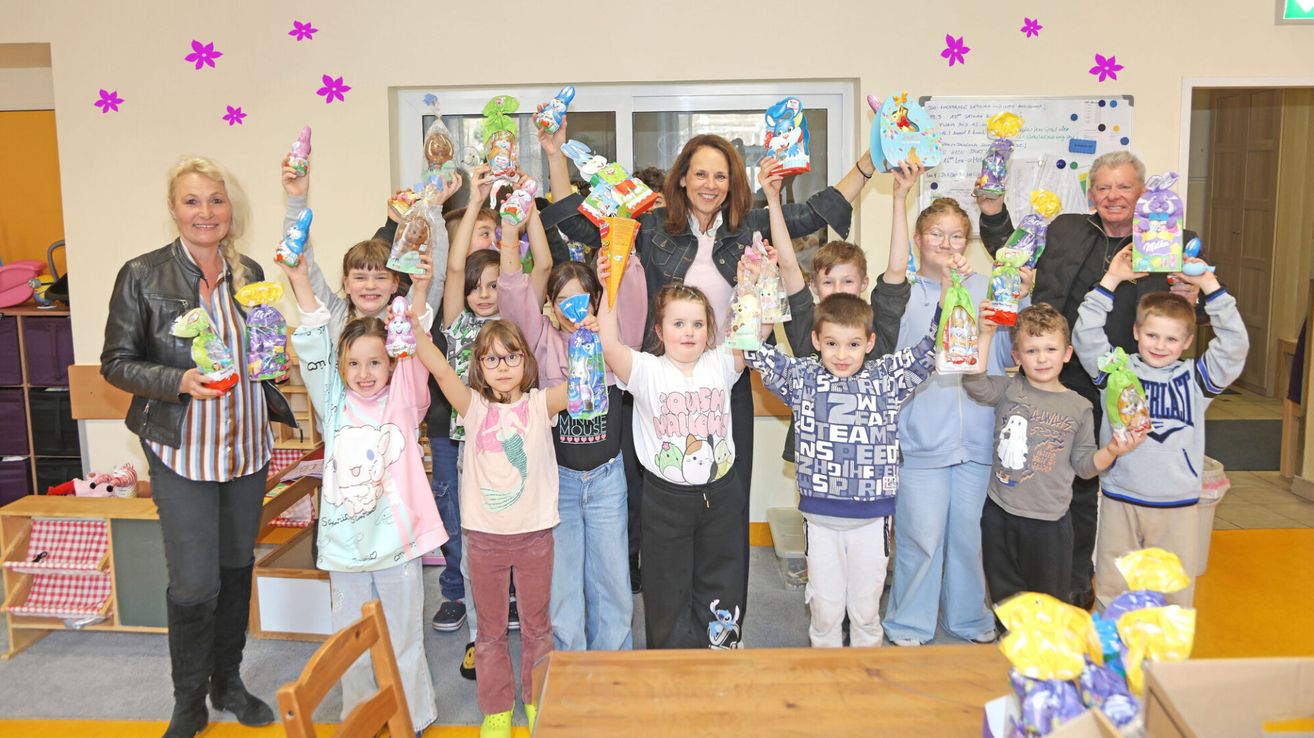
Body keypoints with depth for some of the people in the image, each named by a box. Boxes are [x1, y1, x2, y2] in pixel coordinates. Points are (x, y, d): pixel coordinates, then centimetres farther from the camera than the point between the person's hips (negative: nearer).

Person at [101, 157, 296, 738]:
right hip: (183, 450, -4)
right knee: (194, 582, -3)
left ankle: (228, 681, 33)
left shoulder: (249, 274, 6)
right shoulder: (142, 275, -7)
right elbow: (117, 363, -6)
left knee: (237, 568, 15)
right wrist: (181, 381, -21)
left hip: (247, 446, 5)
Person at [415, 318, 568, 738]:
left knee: (536, 624, 15)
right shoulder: (474, 408, -3)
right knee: (490, 628, 14)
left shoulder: (540, 405, -4)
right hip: (484, 536, 1)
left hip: (534, 533, 0)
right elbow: (441, 370, -17)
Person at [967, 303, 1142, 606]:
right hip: (999, 513, 1)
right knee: (1004, 596, 14)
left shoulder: (1079, 407, 0)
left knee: (1049, 601, 10)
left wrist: (1111, 451, -15)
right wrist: (985, 335, -20)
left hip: (1049, 522, -1)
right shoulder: (1008, 390, 0)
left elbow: (1083, 464, 4)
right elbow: (975, 384, -18)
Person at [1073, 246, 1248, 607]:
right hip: (1120, 499, 0)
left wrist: (1209, 285, -11)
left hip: (1177, 505, 1)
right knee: (1111, 589, 11)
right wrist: (1112, 280, -12)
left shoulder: (1195, 378, 2)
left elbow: (1235, 344, -7)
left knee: (1176, 591, 9)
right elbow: (1086, 335, -9)